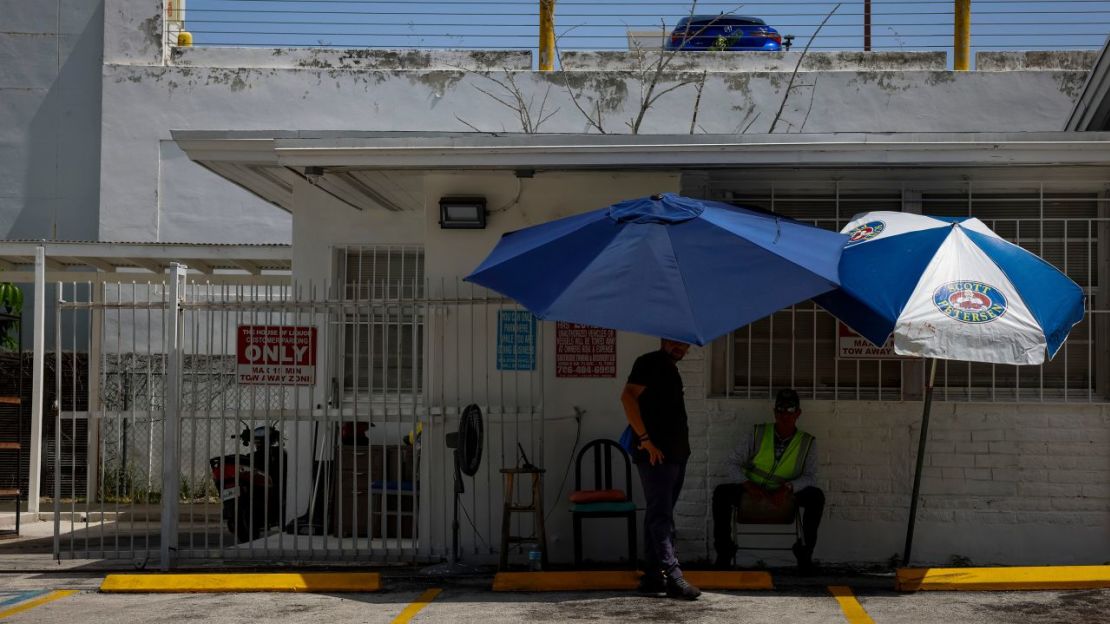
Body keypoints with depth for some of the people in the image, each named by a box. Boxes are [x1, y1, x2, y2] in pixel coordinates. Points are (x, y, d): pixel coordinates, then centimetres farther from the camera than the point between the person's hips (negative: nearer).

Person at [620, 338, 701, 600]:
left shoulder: (671, 370, 21)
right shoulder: (649, 363, -6)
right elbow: (628, 397, -18)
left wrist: (683, 448, 16)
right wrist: (645, 439, -22)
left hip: (675, 454, 9)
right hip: (656, 455, -9)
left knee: (660, 515, 10)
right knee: (660, 515, -11)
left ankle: (652, 577, 14)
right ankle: (674, 578, -16)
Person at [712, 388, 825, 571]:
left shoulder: (807, 443, 2)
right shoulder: (759, 434, 1)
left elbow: (810, 477, -4)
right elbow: (733, 462, 1)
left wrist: (788, 487, -25)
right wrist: (747, 485, -18)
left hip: (783, 496, 0)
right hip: (752, 493, 0)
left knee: (816, 496, -26)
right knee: (721, 492, -27)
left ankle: (805, 551, -11)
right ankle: (723, 552, -15)